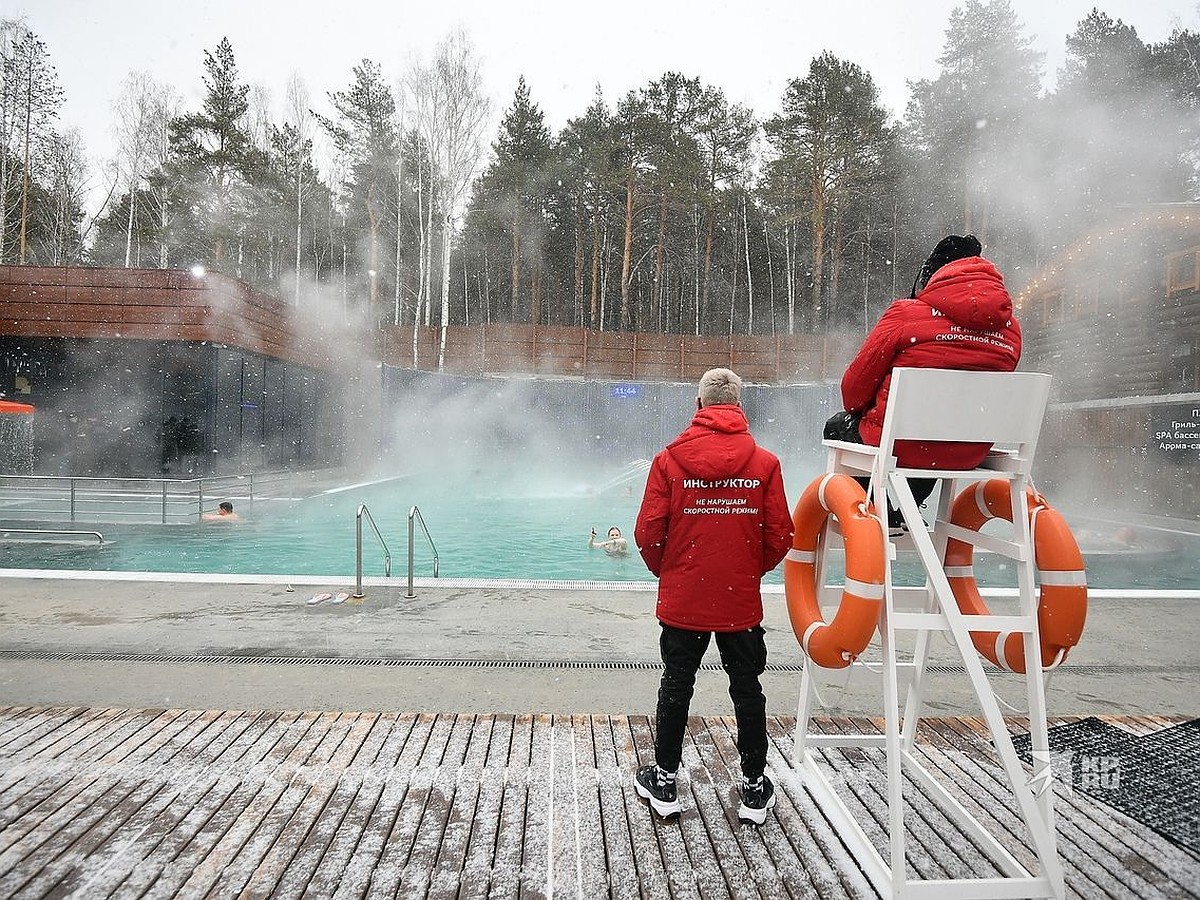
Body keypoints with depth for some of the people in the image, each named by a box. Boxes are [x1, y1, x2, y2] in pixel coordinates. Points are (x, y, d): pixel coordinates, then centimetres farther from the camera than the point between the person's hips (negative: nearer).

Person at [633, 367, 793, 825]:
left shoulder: (668, 460, -7)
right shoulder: (764, 463, -5)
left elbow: (648, 534, -8)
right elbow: (779, 538, -4)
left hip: (682, 600, 0)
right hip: (742, 602, 1)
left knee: (676, 687, 13)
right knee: (747, 689, 14)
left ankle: (664, 781, 25)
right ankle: (754, 788, 25)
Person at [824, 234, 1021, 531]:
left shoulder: (907, 313, -10)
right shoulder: (1010, 328, 4)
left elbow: (855, 384, -4)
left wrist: (857, 411, 18)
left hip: (902, 446, -5)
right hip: (970, 455, 6)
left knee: (838, 425, 23)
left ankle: (883, 512, 12)